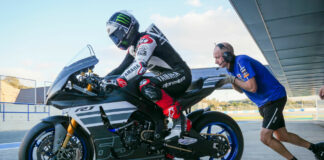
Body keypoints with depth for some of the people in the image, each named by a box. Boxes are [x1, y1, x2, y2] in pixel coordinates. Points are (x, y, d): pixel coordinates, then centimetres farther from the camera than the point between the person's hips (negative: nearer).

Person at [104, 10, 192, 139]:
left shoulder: (146, 39, -16)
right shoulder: (133, 48, 16)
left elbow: (140, 65, -33)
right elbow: (122, 68, 19)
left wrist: (118, 82, -39)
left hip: (180, 74, -10)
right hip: (167, 77, 10)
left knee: (146, 86, -33)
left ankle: (179, 118, -23)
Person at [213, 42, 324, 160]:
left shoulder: (241, 61, -23)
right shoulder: (231, 67, 5)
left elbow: (252, 87, -30)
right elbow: (241, 90, 11)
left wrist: (233, 79, -21)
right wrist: (229, 81, -6)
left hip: (274, 99, -9)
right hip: (263, 104, 9)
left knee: (265, 137, -12)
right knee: (282, 136, 15)